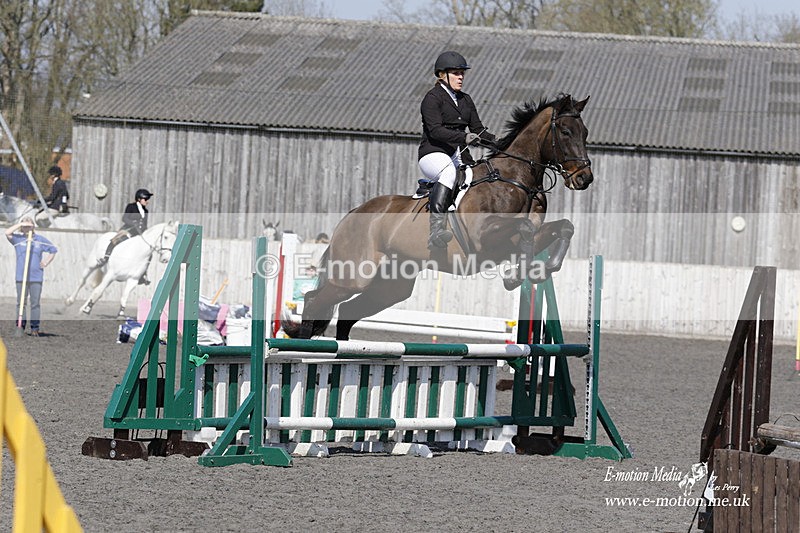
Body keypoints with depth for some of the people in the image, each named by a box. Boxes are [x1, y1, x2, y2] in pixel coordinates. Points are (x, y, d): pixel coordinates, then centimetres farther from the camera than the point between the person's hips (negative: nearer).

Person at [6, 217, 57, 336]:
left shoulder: (40, 240, 8)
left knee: (35, 303, 1)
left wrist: (46, 262, 8)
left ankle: (35, 328, 5)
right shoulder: (18, 239, 5)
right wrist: (20, 224, -11)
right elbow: (7, 233, -13)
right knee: (21, 303, 2)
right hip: (21, 277, 0)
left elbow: (53, 250, 18)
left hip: (36, 277, 0)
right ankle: (20, 327, 7)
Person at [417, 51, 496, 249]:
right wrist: (464, 137, -30)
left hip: (459, 155, 8)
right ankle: (437, 227, -52)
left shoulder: (465, 100, 20)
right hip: (434, 154, -8)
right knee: (449, 170, -40)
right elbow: (435, 130, -16)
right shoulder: (433, 98, -3)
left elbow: (477, 129, 18)